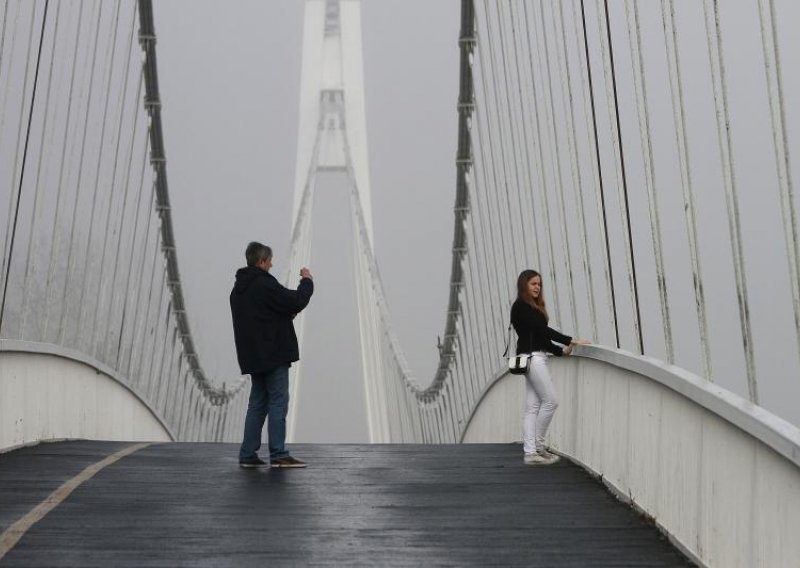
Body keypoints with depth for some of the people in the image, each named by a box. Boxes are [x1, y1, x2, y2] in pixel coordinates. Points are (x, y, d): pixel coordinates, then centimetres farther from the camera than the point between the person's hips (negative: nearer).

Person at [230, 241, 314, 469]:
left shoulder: (238, 288, 14)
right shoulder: (264, 284, -15)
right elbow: (295, 302, -18)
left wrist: (287, 313, 11)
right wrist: (307, 281, -1)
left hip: (253, 356, 9)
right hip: (273, 355, -9)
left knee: (258, 403, 12)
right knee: (278, 401, -4)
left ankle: (248, 454, 12)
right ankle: (278, 455, -4)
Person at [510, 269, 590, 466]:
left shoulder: (532, 307, 21)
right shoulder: (521, 306, -7)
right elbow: (542, 329, -13)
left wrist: (561, 351, 10)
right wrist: (570, 341, -14)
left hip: (536, 359, 9)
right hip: (532, 358, -9)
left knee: (533, 407, 3)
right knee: (551, 401, -9)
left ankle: (530, 452, 1)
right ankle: (538, 446, -2)